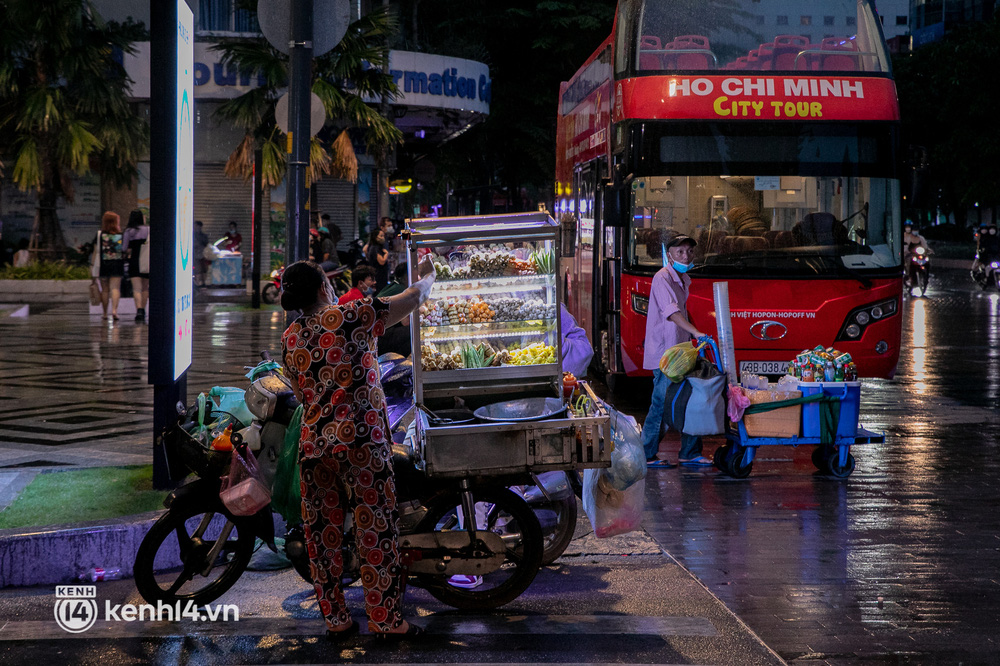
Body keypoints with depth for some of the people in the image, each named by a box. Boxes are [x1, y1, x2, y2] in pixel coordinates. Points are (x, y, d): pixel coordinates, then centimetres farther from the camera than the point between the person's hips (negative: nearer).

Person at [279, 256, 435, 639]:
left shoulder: (290, 338, 11)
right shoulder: (351, 317, -5)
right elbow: (414, 298, 4)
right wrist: (428, 276, 24)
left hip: (312, 444, 5)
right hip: (360, 438, -5)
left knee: (322, 532, 10)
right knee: (376, 528, 2)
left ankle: (334, 619, 15)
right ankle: (385, 619, 5)